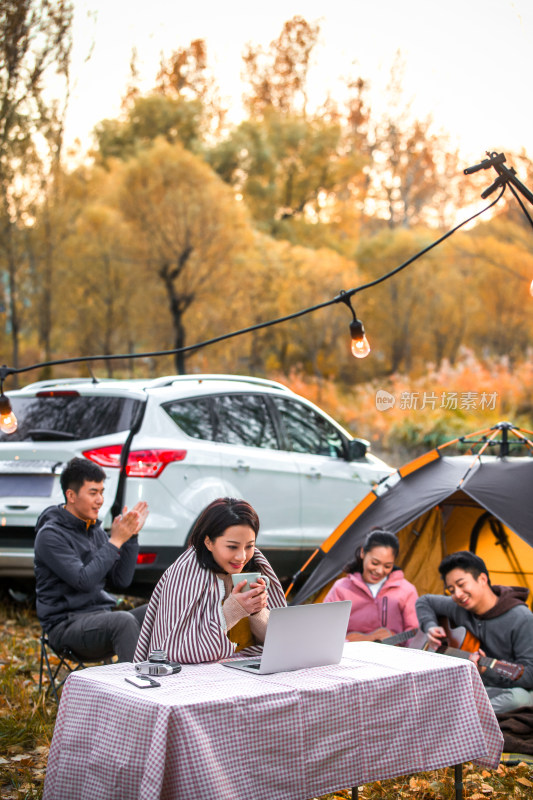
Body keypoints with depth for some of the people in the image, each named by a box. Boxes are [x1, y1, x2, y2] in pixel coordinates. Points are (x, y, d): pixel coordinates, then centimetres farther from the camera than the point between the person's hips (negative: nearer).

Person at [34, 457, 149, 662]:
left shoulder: (95, 530, 13)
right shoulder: (50, 535, -9)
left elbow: (122, 580, 8)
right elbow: (84, 581, -21)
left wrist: (131, 537, -3)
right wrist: (115, 541, -17)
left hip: (101, 618, 7)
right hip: (66, 625, -7)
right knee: (124, 621, -35)